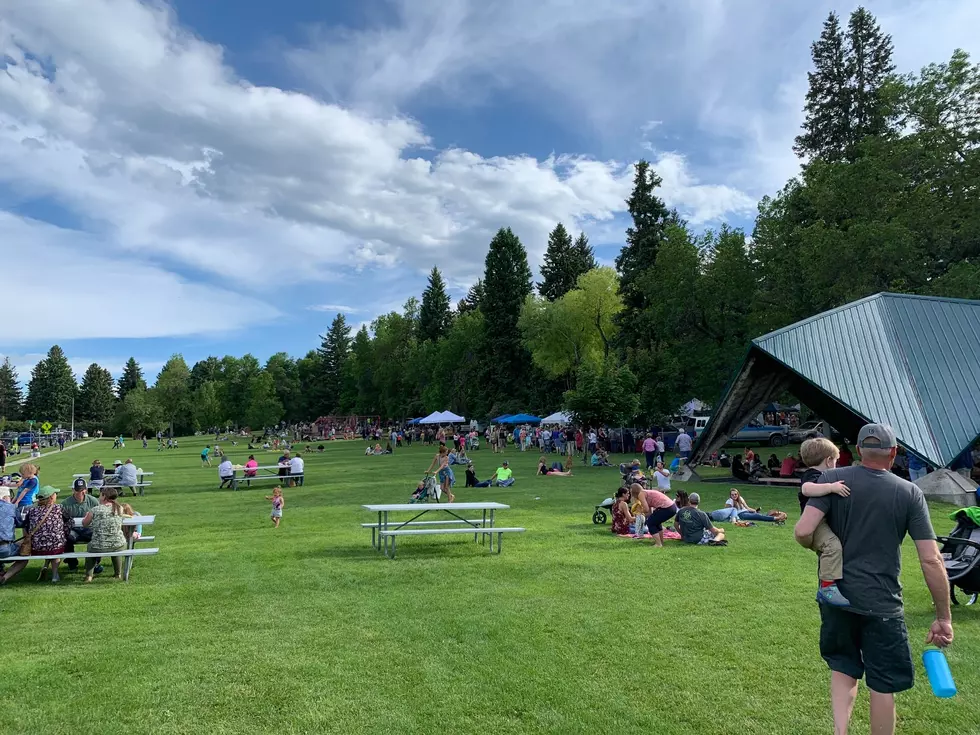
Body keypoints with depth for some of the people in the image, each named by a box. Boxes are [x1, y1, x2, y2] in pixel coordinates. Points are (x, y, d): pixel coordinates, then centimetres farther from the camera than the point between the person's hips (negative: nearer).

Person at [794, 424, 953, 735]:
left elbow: (803, 533, -17)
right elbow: (931, 560, -8)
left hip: (836, 595, 2)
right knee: (883, 686, 13)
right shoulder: (909, 492, -6)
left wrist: (817, 546, 6)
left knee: (843, 667, 22)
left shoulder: (832, 479, -7)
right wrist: (943, 617, 0)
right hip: (882, 603, -1)